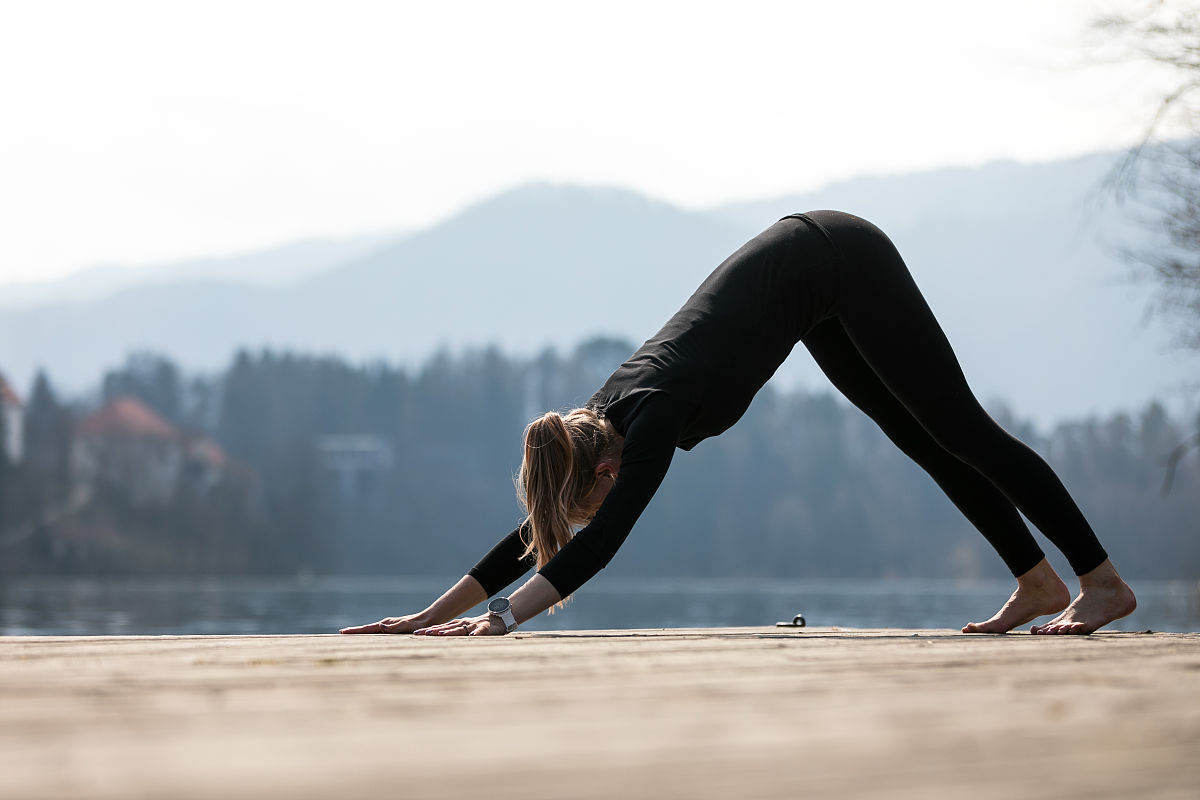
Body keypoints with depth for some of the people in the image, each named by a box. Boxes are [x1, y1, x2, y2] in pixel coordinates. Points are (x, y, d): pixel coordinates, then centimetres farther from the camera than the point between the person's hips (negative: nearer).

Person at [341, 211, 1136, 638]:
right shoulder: (603, 418, -8)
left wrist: (500, 617, -44)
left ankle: (1105, 581, 3)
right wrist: (429, 614, -8)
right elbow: (532, 532, -4)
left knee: (961, 430, -3)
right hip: (815, 279, 7)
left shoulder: (653, 417, -29)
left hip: (843, 262, -7)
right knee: (926, 442, 13)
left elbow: (601, 541, -40)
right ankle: (1038, 583, 23)